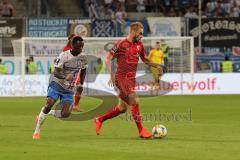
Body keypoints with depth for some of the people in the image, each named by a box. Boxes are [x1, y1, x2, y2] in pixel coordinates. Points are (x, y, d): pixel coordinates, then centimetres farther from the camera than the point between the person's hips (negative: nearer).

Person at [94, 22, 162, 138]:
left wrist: (155, 65, 4)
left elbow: (144, 59, 23)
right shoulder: (121, 44, -11)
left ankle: (99, 120, 30)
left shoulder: (139, 45, 10)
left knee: (122, 108, 12)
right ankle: (141, 130, -14)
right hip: (122, 78, -8)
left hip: (131, 79, 8)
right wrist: (111, 74, -19)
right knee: (135, 101, -19)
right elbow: (108, 59, -8)